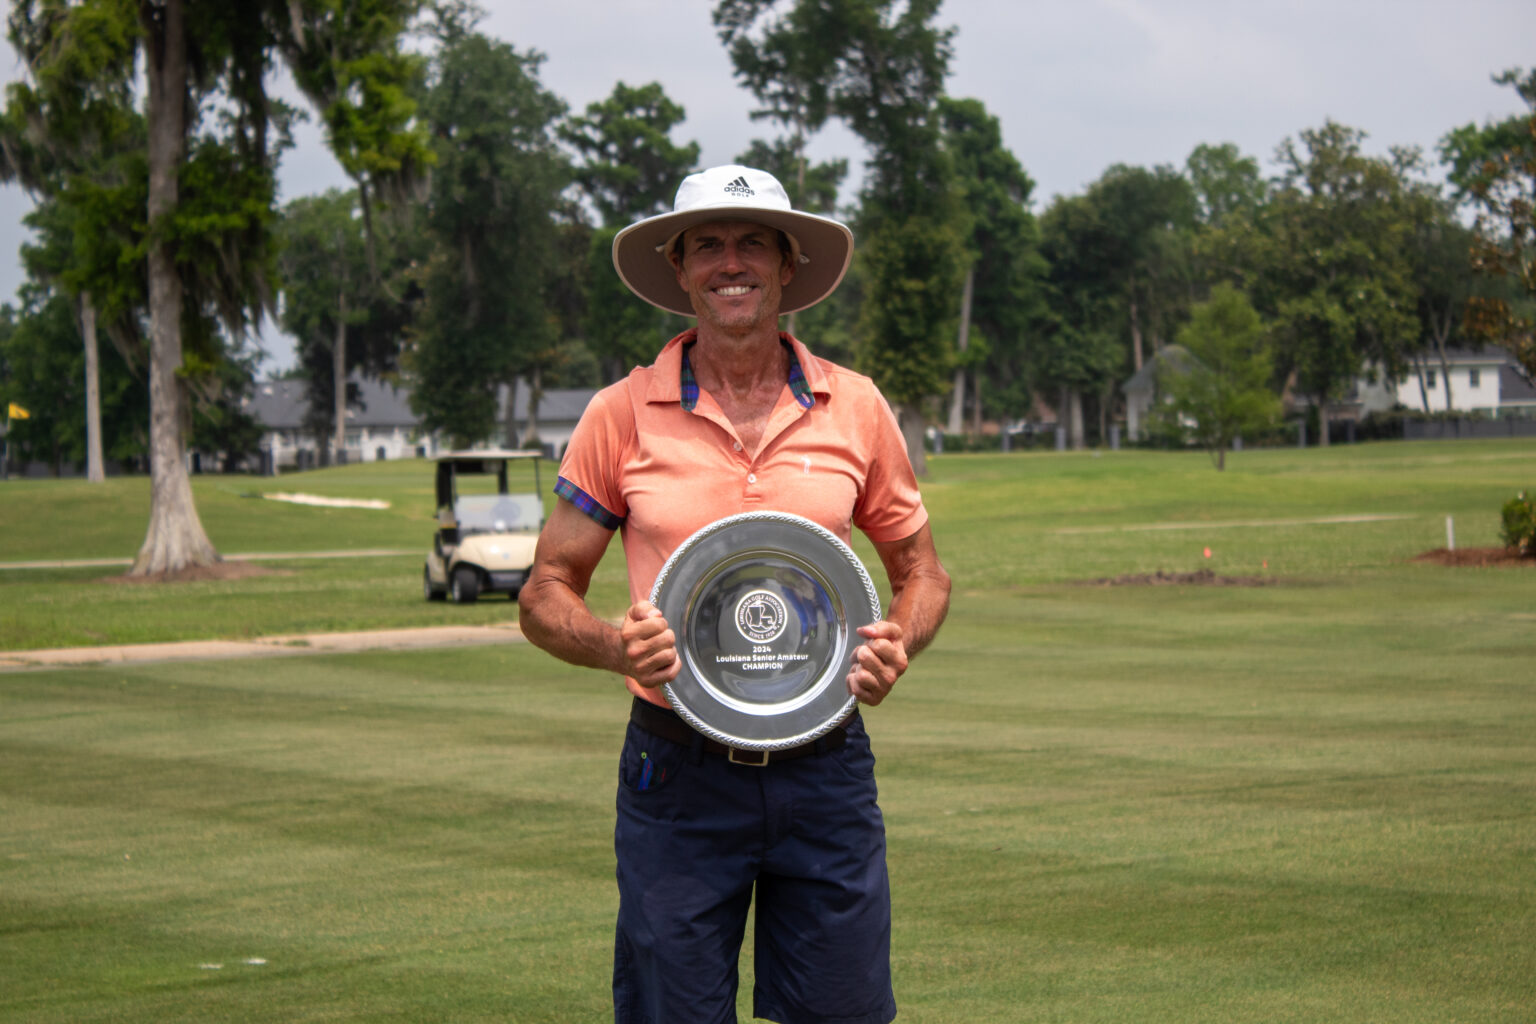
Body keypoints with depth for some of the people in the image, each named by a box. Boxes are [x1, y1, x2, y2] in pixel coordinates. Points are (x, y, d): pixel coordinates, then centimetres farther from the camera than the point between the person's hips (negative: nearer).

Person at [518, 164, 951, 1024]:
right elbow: (546, 595, 5)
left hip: (825, 767, 1)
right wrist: (615, 645, -16)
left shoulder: (856, 407, 5)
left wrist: (900, 643, -6)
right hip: (677, 769, -1)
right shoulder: (623, 415, 1)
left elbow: (922, 570, 16)